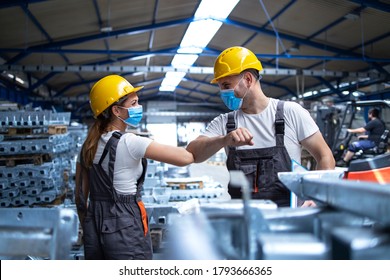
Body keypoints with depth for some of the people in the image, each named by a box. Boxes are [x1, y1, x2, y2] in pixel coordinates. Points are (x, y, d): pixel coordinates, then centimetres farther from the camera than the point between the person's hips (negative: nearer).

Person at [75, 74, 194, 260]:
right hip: (125, 228, -7)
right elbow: (185, 158, -21)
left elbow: (80, 196, 11)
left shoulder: (89, 146, 6)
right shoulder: (129, 143, -15)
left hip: (95, 226, 7)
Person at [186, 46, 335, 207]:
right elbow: (191, 154, -7)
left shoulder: (291, 112, 1)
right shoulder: (223, 123, 7)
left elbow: (325, 157, 3)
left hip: (289, 212, -2)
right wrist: (224, 140, -26)